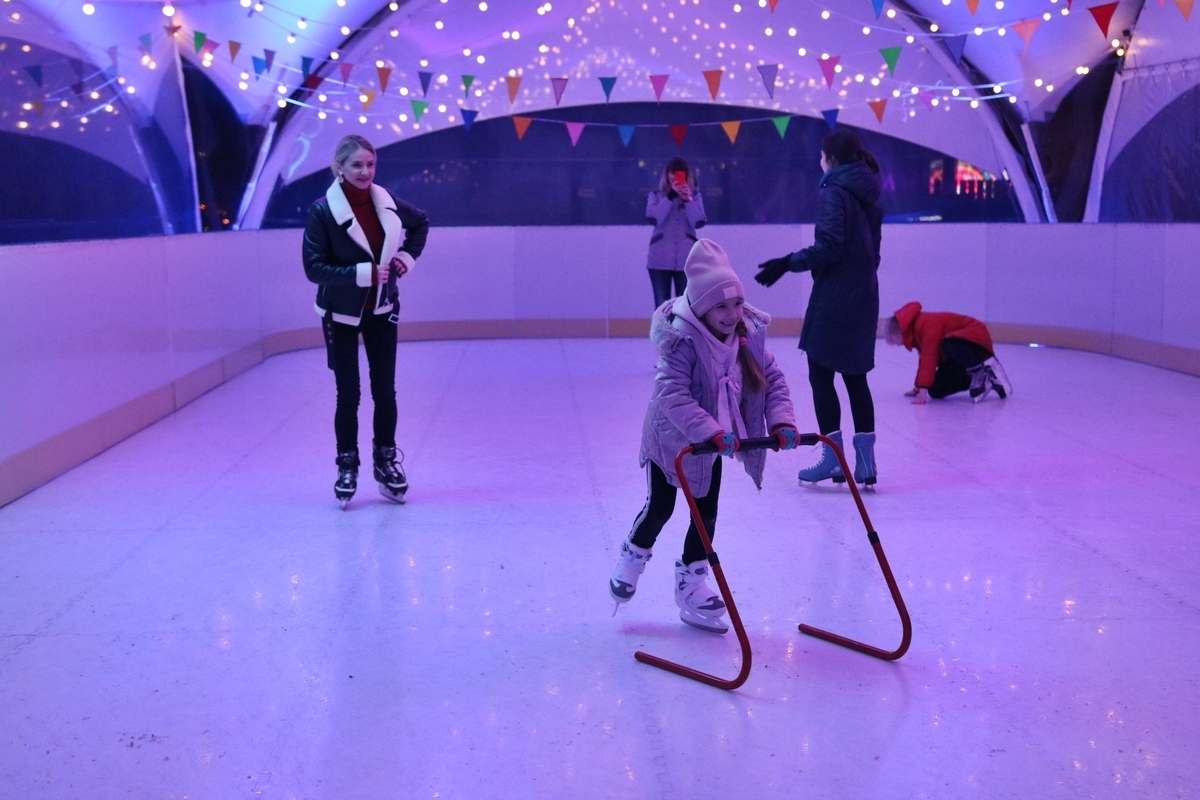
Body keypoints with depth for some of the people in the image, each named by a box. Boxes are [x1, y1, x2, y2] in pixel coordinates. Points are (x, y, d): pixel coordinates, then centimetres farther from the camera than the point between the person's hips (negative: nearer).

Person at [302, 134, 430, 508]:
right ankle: (347, 467, 18)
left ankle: (386, 460, 24)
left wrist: (407, 256, 3)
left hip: (382, 310, 3)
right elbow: (314, 267, -18)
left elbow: (421, 223, 17)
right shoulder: (323, 211, -15)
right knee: (348, 394, 3)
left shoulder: (385, 203, -3)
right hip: (341, 314, -3)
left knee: (384, 390, 7)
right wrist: (364, 273, -24)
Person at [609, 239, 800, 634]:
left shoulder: (748, 337, -10)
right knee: (660, 508, 6)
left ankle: (691, 586, 24)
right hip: (671, 438, -6)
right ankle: (632, 560, 36)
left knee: (706, 512, 9)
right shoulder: (682, 342, -30)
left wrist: (781, 422, -20)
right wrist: (712, 432, -47)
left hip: (713, 444, 6)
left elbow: (773, 379, -4)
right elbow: (672, 394, -39)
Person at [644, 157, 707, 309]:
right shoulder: (656, 195, 8)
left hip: (686, 259, 0)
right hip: (660, 259, 0)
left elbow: (699, 222, -4)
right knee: (662, 306, 1)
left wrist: (688, 199, -14)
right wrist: (671, 196, -14)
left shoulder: (695, 196, 10)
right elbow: (653, 218, -10)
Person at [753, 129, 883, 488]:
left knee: (821, 375, 1)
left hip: (834, 298, -8)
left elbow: (828, 247, -19)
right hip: (864, 297, 8)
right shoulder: (868, 195, 12)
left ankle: (832, 457, 1)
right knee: (856, 377, 12)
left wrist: (788, 263, -13)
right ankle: (865, 461, 12)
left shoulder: (833, 192, -11)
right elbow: (871, 251, 16)